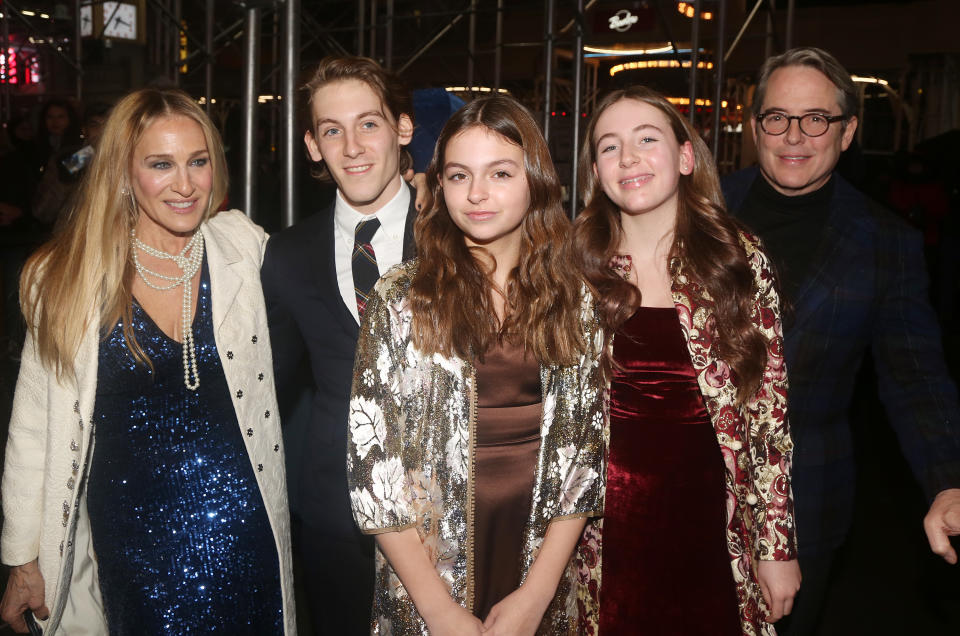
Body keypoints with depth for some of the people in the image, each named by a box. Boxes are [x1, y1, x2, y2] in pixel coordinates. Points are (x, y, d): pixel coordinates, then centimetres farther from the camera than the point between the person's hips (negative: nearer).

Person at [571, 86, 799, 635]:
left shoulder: (742, 262, -3)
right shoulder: (575, 268, -2)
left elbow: (769, 415, -2)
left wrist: (779, 545, -2)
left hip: (707, 527, 0)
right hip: (603, 527, 0)